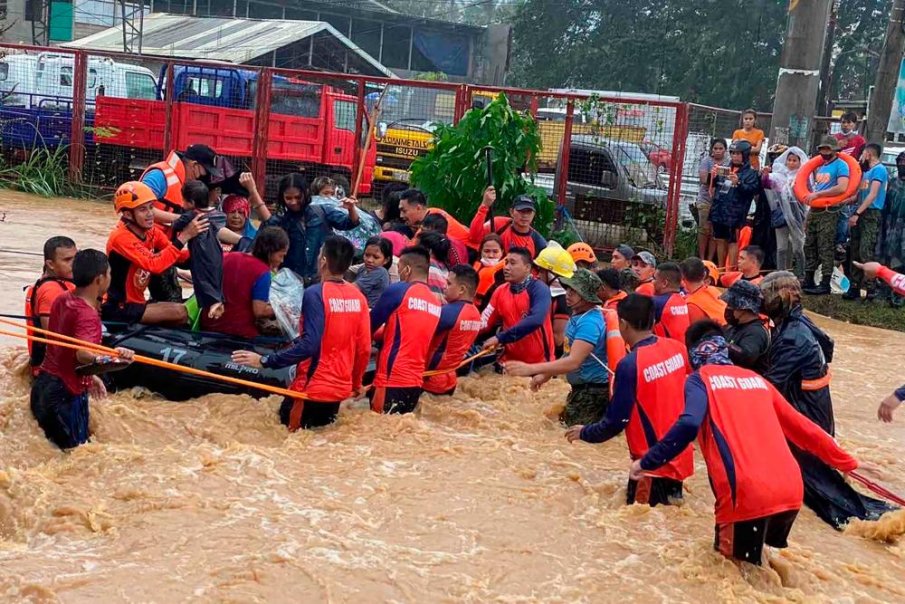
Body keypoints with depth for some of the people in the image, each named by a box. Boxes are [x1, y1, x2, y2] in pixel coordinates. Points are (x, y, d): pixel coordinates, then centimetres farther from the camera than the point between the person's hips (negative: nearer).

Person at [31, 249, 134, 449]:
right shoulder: (87, 315, -21)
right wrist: (107, 358, -58)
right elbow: (82, 354, -39)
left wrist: (89, 376, 24)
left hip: (44, 383, 8)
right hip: (66, 393, -8)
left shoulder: (62, 300, 6)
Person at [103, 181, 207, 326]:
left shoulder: (151, 231, 3)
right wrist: (184, 236, -34)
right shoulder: (121, 237, -21)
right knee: (180, 312, -21)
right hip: (117, 309, -9)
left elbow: (179, 256, -2)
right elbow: (155, 265, -33)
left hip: (136, 302, 9)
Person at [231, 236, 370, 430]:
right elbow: (364, 348, 4)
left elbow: (309, 345, -24)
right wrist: (357, 383, 20)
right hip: (341, 388, 6)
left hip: (313, 388, -6)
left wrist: (265, 361, -21)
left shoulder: (315, 293, -16)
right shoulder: (358, 297, 1)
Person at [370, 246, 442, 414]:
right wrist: (382, 348, 24)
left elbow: (370, 327, 2)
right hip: (416, 382, 7)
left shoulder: (398, 290, -6)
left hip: (392, 380, -7)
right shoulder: (436, 303, 12)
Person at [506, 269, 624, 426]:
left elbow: (573, 362, -32)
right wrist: (546, 374, 15)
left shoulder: (589, 323, -24)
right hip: (582, 388, 10)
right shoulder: (578, 316, 7)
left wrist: (531, 369, -36)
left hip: (592, 392, -10)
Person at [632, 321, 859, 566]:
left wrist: (646, 463, -6)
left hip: (747, 495, -6)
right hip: (790, 490, 6)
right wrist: (845, 461, 37)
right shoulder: (756, 379, 22)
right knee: (772, 560, 30)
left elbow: (688, 426, -13)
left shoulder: (700, 379, 6)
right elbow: (801, 426, 27)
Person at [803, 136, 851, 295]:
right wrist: (809, 195, 11)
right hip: (814, 210, 9)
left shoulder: (841, 165, -7)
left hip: (828, 212, -9)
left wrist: (818, 194, -20)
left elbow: (841, 188, -22)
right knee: (809, 246, 11)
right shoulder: (820, 166, 17)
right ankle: (808, 281, 18)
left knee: (826, 249, -9)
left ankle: (825, 284, -8)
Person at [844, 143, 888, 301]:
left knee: (866, 253, -15)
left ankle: (871, 288, -14)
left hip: (871, 215, -9)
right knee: (856, 253, 7)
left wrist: (857, 214, -20)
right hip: (861, 214, 9)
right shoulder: (867, 171, 20)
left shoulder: (879, 169, -7)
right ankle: (855, 287, 10)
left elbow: (873, 195, -16)